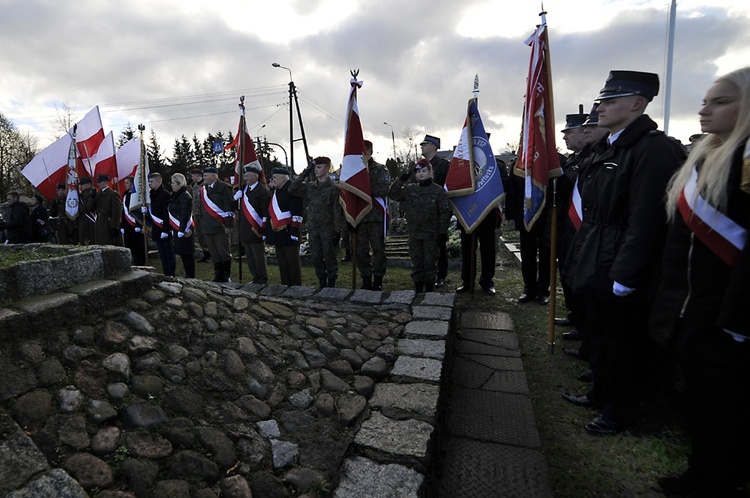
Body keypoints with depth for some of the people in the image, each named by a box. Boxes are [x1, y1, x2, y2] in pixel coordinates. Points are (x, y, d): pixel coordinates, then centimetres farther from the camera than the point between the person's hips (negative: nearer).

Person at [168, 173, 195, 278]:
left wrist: (182, 230, -23)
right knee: (183, 253, 13)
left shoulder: (185, 196, -12)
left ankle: (190, 276, 2)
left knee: (186, 254, -5)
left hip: (184, 229, -10)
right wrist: (172, 229, 18)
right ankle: (188, 274, 20)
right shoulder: (176, 195, 17)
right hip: (177, 229, 10)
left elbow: (185, 214, -19)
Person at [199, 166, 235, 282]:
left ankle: (226, 276, 11)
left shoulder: (224, 187, -5)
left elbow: (229, 207, -10)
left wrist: (228, 226, -14)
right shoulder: (203, 189, 17)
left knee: (224, 252, -1)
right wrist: (201, 225, 18)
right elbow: (202, 208, 23)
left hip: (220, 227, -6)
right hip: (208, 228, 7)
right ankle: (218, 276, 16)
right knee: (214, 254, 8)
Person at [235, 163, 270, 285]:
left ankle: (262, 280, 13)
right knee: (249, 258, 14)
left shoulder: (262, 191, -12)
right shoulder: (244, 188, 10)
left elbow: (266, 213, -14)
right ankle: (256, 278, 26)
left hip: (256, 231, -8)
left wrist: (262, 230, -15)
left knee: (259, 257, 1)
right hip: (245, 231, 8)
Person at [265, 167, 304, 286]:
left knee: (293, 262, 0)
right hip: (277, 235, 9)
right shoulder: (275, 192, 16)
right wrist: (265, 231, 19)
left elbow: (297, 213, -17)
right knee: (282, 262, 14)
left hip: (288, 234, -8)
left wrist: (294, 231, -21)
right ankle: (285, 285, 23)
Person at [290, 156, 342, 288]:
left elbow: (338, 210, -8)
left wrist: (337, 231, -13)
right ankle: (322, 284, 23)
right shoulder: (309, 187, 11)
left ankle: (331, 284, 13)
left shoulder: (334, 187, -5)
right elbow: (292, 189, 4)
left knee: (330, 257, 2)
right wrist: (305, 173, 0)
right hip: (313, 230, 5)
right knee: (316, 258, 10)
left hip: (328, 230, -5)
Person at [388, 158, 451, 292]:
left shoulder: (438, 191, -3)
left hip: (431, 234, -3)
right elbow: (393, 194, 3)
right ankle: (418, 289, 21)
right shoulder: (409, 189, 7)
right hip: (414, 233, 3)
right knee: (416, 262, 10)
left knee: (430, 262, 4)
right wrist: (402, 179, -5)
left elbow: (444, 213, -4)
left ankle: (429, 289, 16)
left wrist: (443, 231, -8)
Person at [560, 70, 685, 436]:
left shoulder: (654, 149, -19)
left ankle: (620, 412, 29)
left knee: (623, 344, 9)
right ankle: (601, 394, 42)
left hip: (620, 274, -9)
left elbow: (645, 222, -23)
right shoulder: (606, 149, 10)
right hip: (596, 266, 9)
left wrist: (624, 277, -23)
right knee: (600, 335, 22)